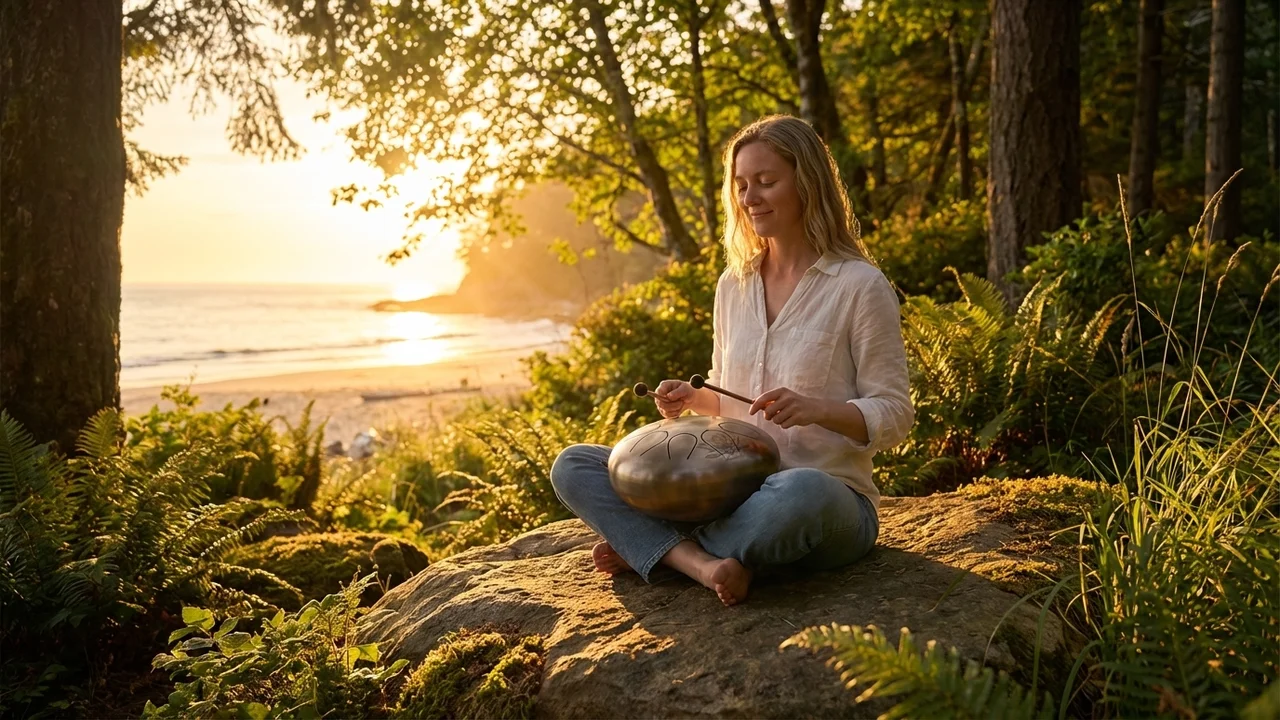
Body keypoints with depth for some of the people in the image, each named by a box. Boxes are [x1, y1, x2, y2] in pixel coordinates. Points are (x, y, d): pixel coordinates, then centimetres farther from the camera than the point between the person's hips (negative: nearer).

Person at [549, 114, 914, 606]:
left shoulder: (859, 285, -6)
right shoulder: (733, 286, 10)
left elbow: (895, 417, -6)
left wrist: (817, 409, -24)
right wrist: (693, 398, -1)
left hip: (833, 498, -5)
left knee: (803, 493, -43)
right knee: (573, 467, -6)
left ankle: (647, 548, -18)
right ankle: (702, 564, -26)